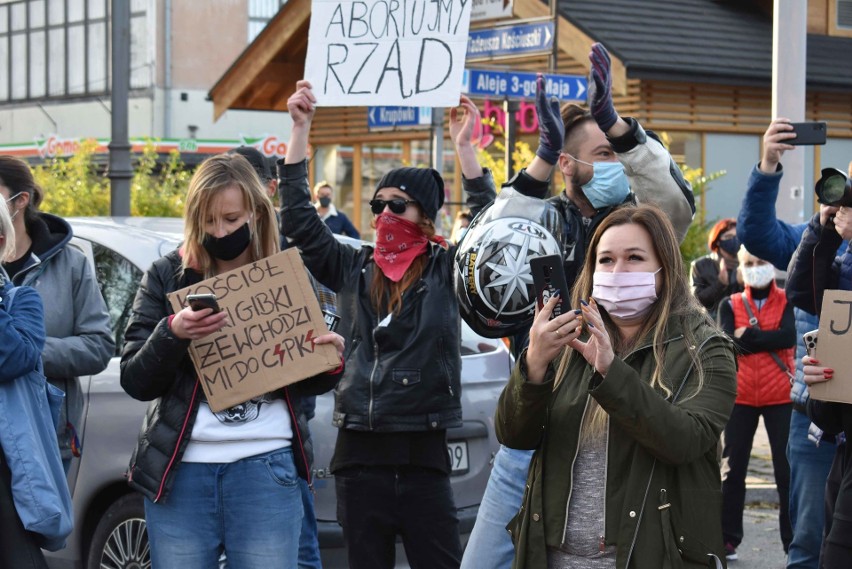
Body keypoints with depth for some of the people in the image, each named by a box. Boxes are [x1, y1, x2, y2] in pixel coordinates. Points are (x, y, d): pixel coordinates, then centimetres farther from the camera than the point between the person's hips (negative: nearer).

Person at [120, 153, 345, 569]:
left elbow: (305, 383, 13)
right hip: (180, 471, 0)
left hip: (266, 469, 0)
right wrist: (172, 334, -19)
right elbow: (134, 382, -1)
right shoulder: (166, 277, 4)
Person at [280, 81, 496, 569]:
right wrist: (301, 128, 3)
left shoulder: (445, 269, 3)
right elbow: (298, 218, 7)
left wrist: (464, 145, -15)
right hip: (360, 454, 3)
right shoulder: (353, 268, 10)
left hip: (423, 455, -3)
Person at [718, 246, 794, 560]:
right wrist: (767, 337, -10)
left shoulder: (787, 302, 4)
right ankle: (728, 538, 9)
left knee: (787, 469, -1)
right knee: (732, 468, 3)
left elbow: (789, 337, -14)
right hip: (740, 396, 2)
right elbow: (731, 343, -9)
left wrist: (749, 337, -12)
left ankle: (793, 540, 4)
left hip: (780, 396, -2)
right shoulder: (730, 305, 8)